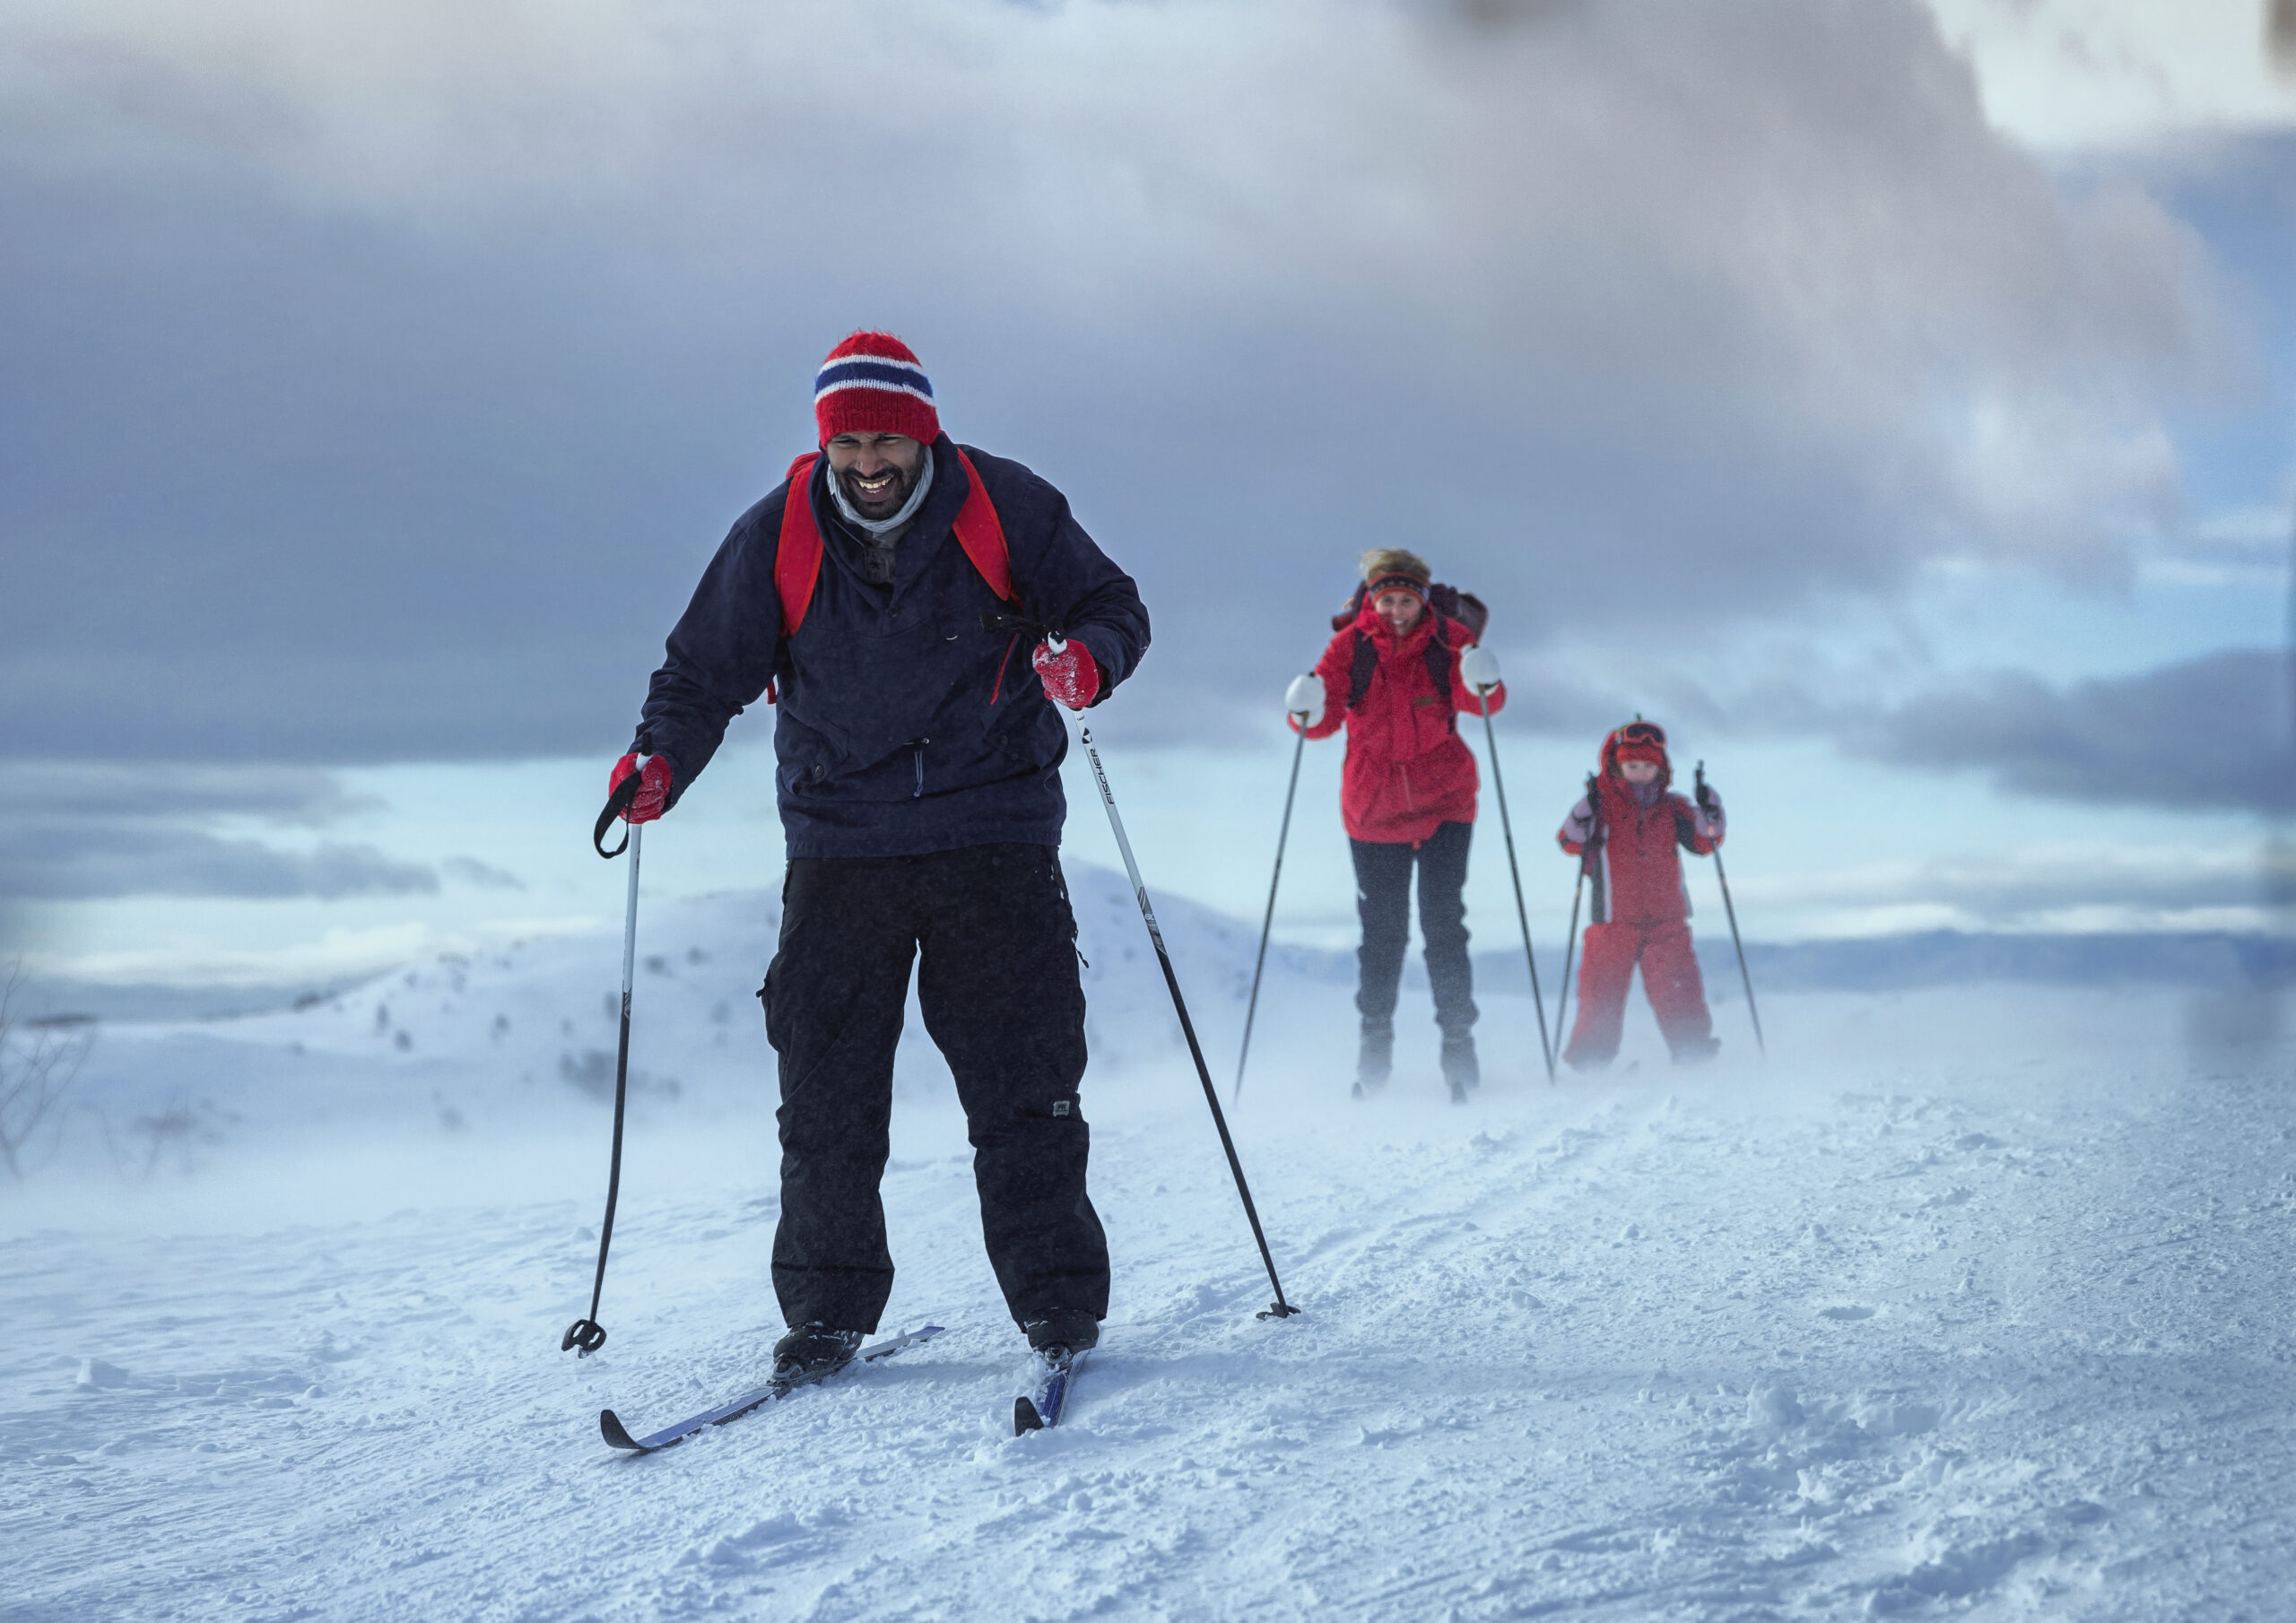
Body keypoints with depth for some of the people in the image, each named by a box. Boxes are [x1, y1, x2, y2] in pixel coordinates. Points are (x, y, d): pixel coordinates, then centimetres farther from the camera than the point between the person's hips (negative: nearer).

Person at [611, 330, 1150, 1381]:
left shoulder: (1003, 508, -3)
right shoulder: (777, 537, 0)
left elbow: (1110, 605, 4)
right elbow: (707, 669, 6)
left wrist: (1090, 658, -20)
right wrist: (661, 759, -13)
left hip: (993, 837, -1)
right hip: (841, 847, 1)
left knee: (1022, 1080, -1)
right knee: (826, 1089, 1)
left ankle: (1058, 1300, 9)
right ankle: (828, 1309, 12)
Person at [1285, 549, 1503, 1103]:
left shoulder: (1448, 639, -5)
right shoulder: (1351, 645, -3)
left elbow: (1484, 702, -18)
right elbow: (1327, 716, -10)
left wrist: (1483, 685, -41)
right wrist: (1310, 711, -33)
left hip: (1443, 801, -1)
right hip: (1373, 806, 1)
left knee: (1444, 924, -5)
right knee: (1381, 932, 6)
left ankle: (1459, 1043, 1)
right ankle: (1374, 1044, 20)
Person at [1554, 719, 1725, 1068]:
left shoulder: (1671, 808, 9)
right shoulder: (1602, 802, 0)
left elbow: (1703, 842, 7)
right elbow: (1569, 842, -11)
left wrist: (1709, 815, -11)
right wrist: (1584, 814, -29)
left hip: (1666, 919, 2)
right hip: (1613, 919, -2)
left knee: (1678, 986, -7)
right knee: (1601, 987, 1)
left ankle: (1692, 1044, -2)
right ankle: (1591, 1052, 11)